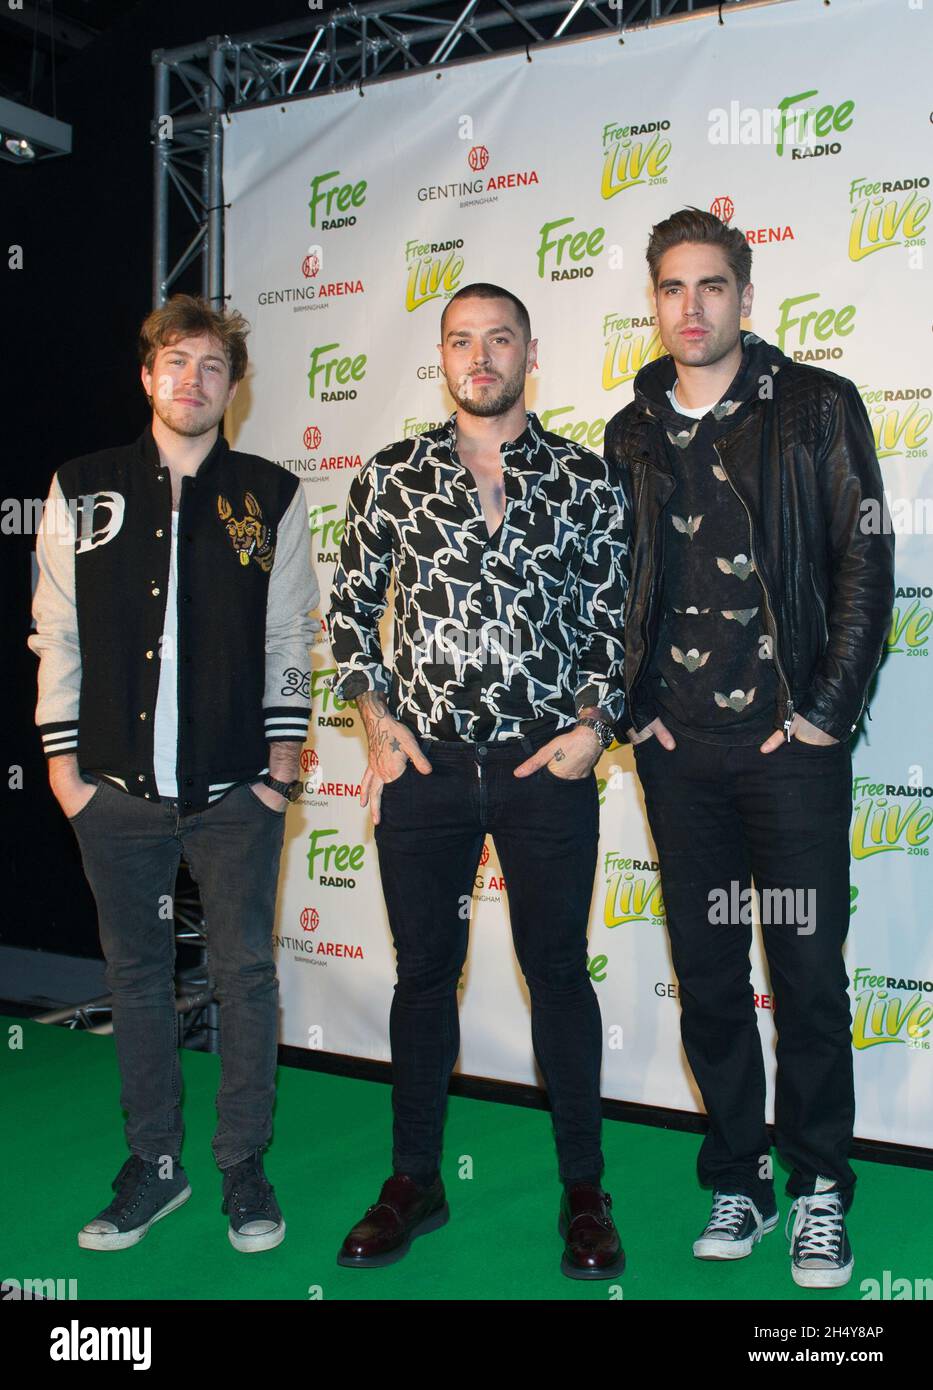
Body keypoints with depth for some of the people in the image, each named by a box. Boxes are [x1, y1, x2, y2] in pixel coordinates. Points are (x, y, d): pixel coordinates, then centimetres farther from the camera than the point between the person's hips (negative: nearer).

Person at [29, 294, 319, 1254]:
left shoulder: (269, 496, 4)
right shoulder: (82, 490, 6)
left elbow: (289, 636, 4)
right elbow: (57, 632, 6)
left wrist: (282, 755, 0)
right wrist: (63, 758, 1)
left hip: (235, 789, -1)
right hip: (117, 788, 2)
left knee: (245, 976, 4)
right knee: (136, 977, 11)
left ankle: (245, 1170, 20)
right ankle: (153, 1167, 26)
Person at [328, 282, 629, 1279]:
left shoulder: (584, 478, 4)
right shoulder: (391, 476, 6)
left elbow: (612, 613, 7)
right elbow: (350, 606, 11)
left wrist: (594, 725, -4)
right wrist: (376, 719, 0)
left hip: (548, 766, -1)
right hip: (424, 765, 1)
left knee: (558, 972, 7)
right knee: (424, 971, 10)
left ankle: (583, 1191, 22)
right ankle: (415, 1183, 26)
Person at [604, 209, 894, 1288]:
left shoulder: (816, 407, 2)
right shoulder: (631, 435, 12)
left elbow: (864, 561, -3)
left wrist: (828, 709, -8)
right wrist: (630, 706, 5)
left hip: (790, 742, -3)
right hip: (679, 749, 3)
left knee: (808, 974, 2)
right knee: (707, 977, 9)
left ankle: (820, 1194, 19)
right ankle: (739, 1186, 23)